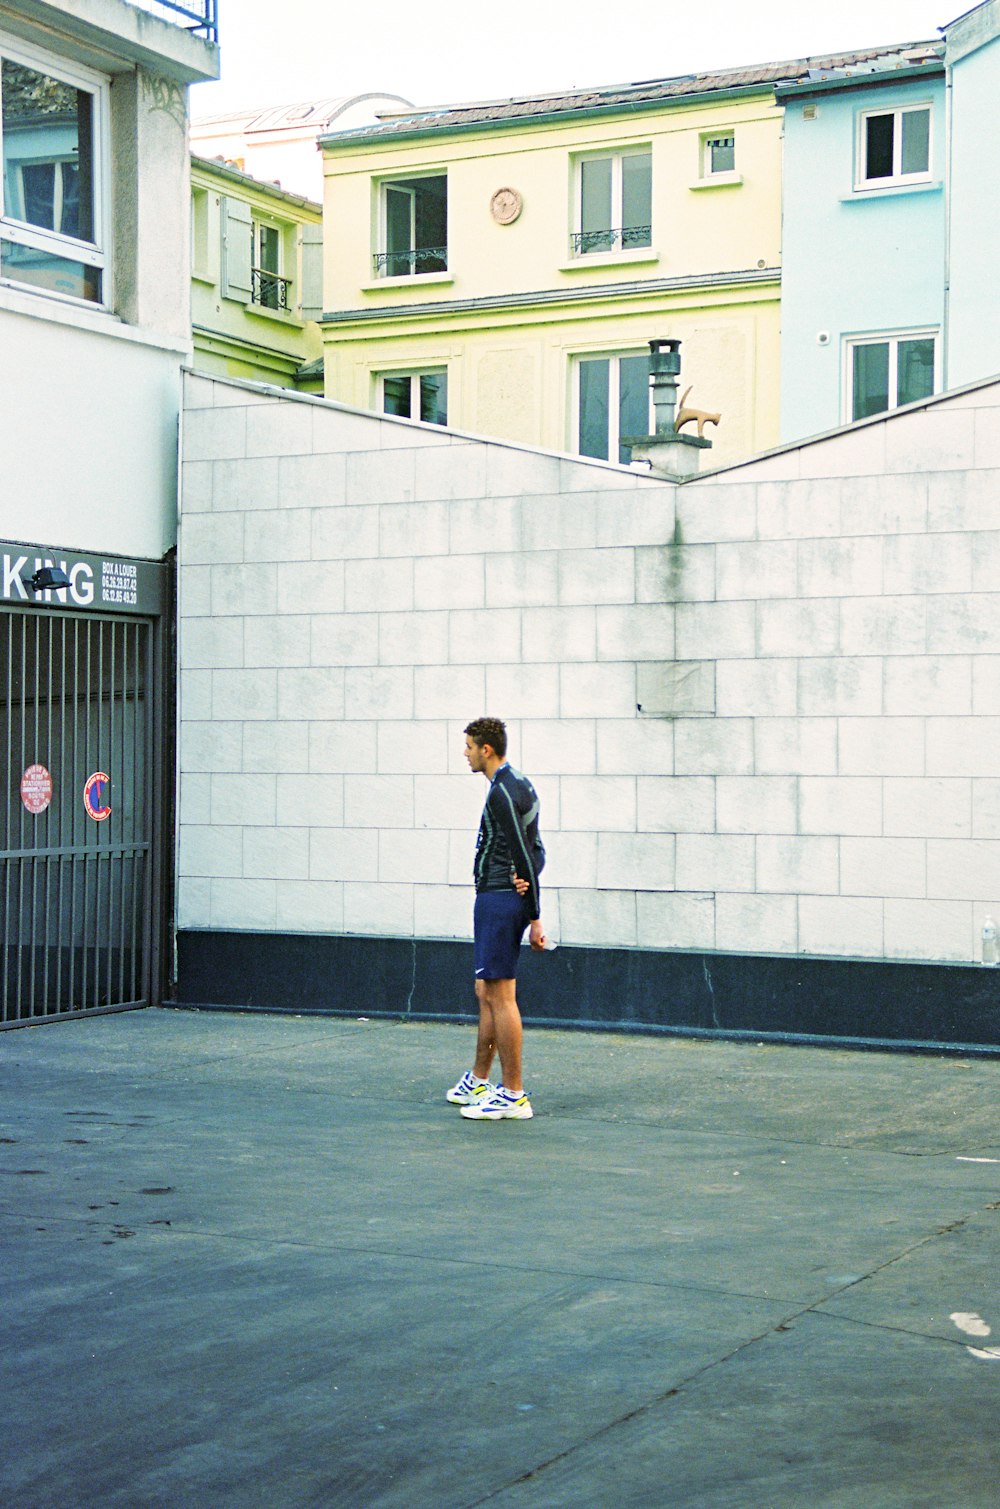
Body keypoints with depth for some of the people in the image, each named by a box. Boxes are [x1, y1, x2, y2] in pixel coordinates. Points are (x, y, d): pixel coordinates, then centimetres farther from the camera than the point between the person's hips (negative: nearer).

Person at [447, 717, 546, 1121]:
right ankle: (478, 1082, 29)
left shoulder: (502, 793, -16)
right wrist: (527, 879, -5)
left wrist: (535, 917, -16)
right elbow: (533, 850, 15)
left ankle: (513, 1096, -5)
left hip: (499, 901, -11)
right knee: (486, 993, 18)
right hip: (504, 900, 11)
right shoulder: (519, 784, 16)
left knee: (500, 996, -8)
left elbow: (525, 855, -18)